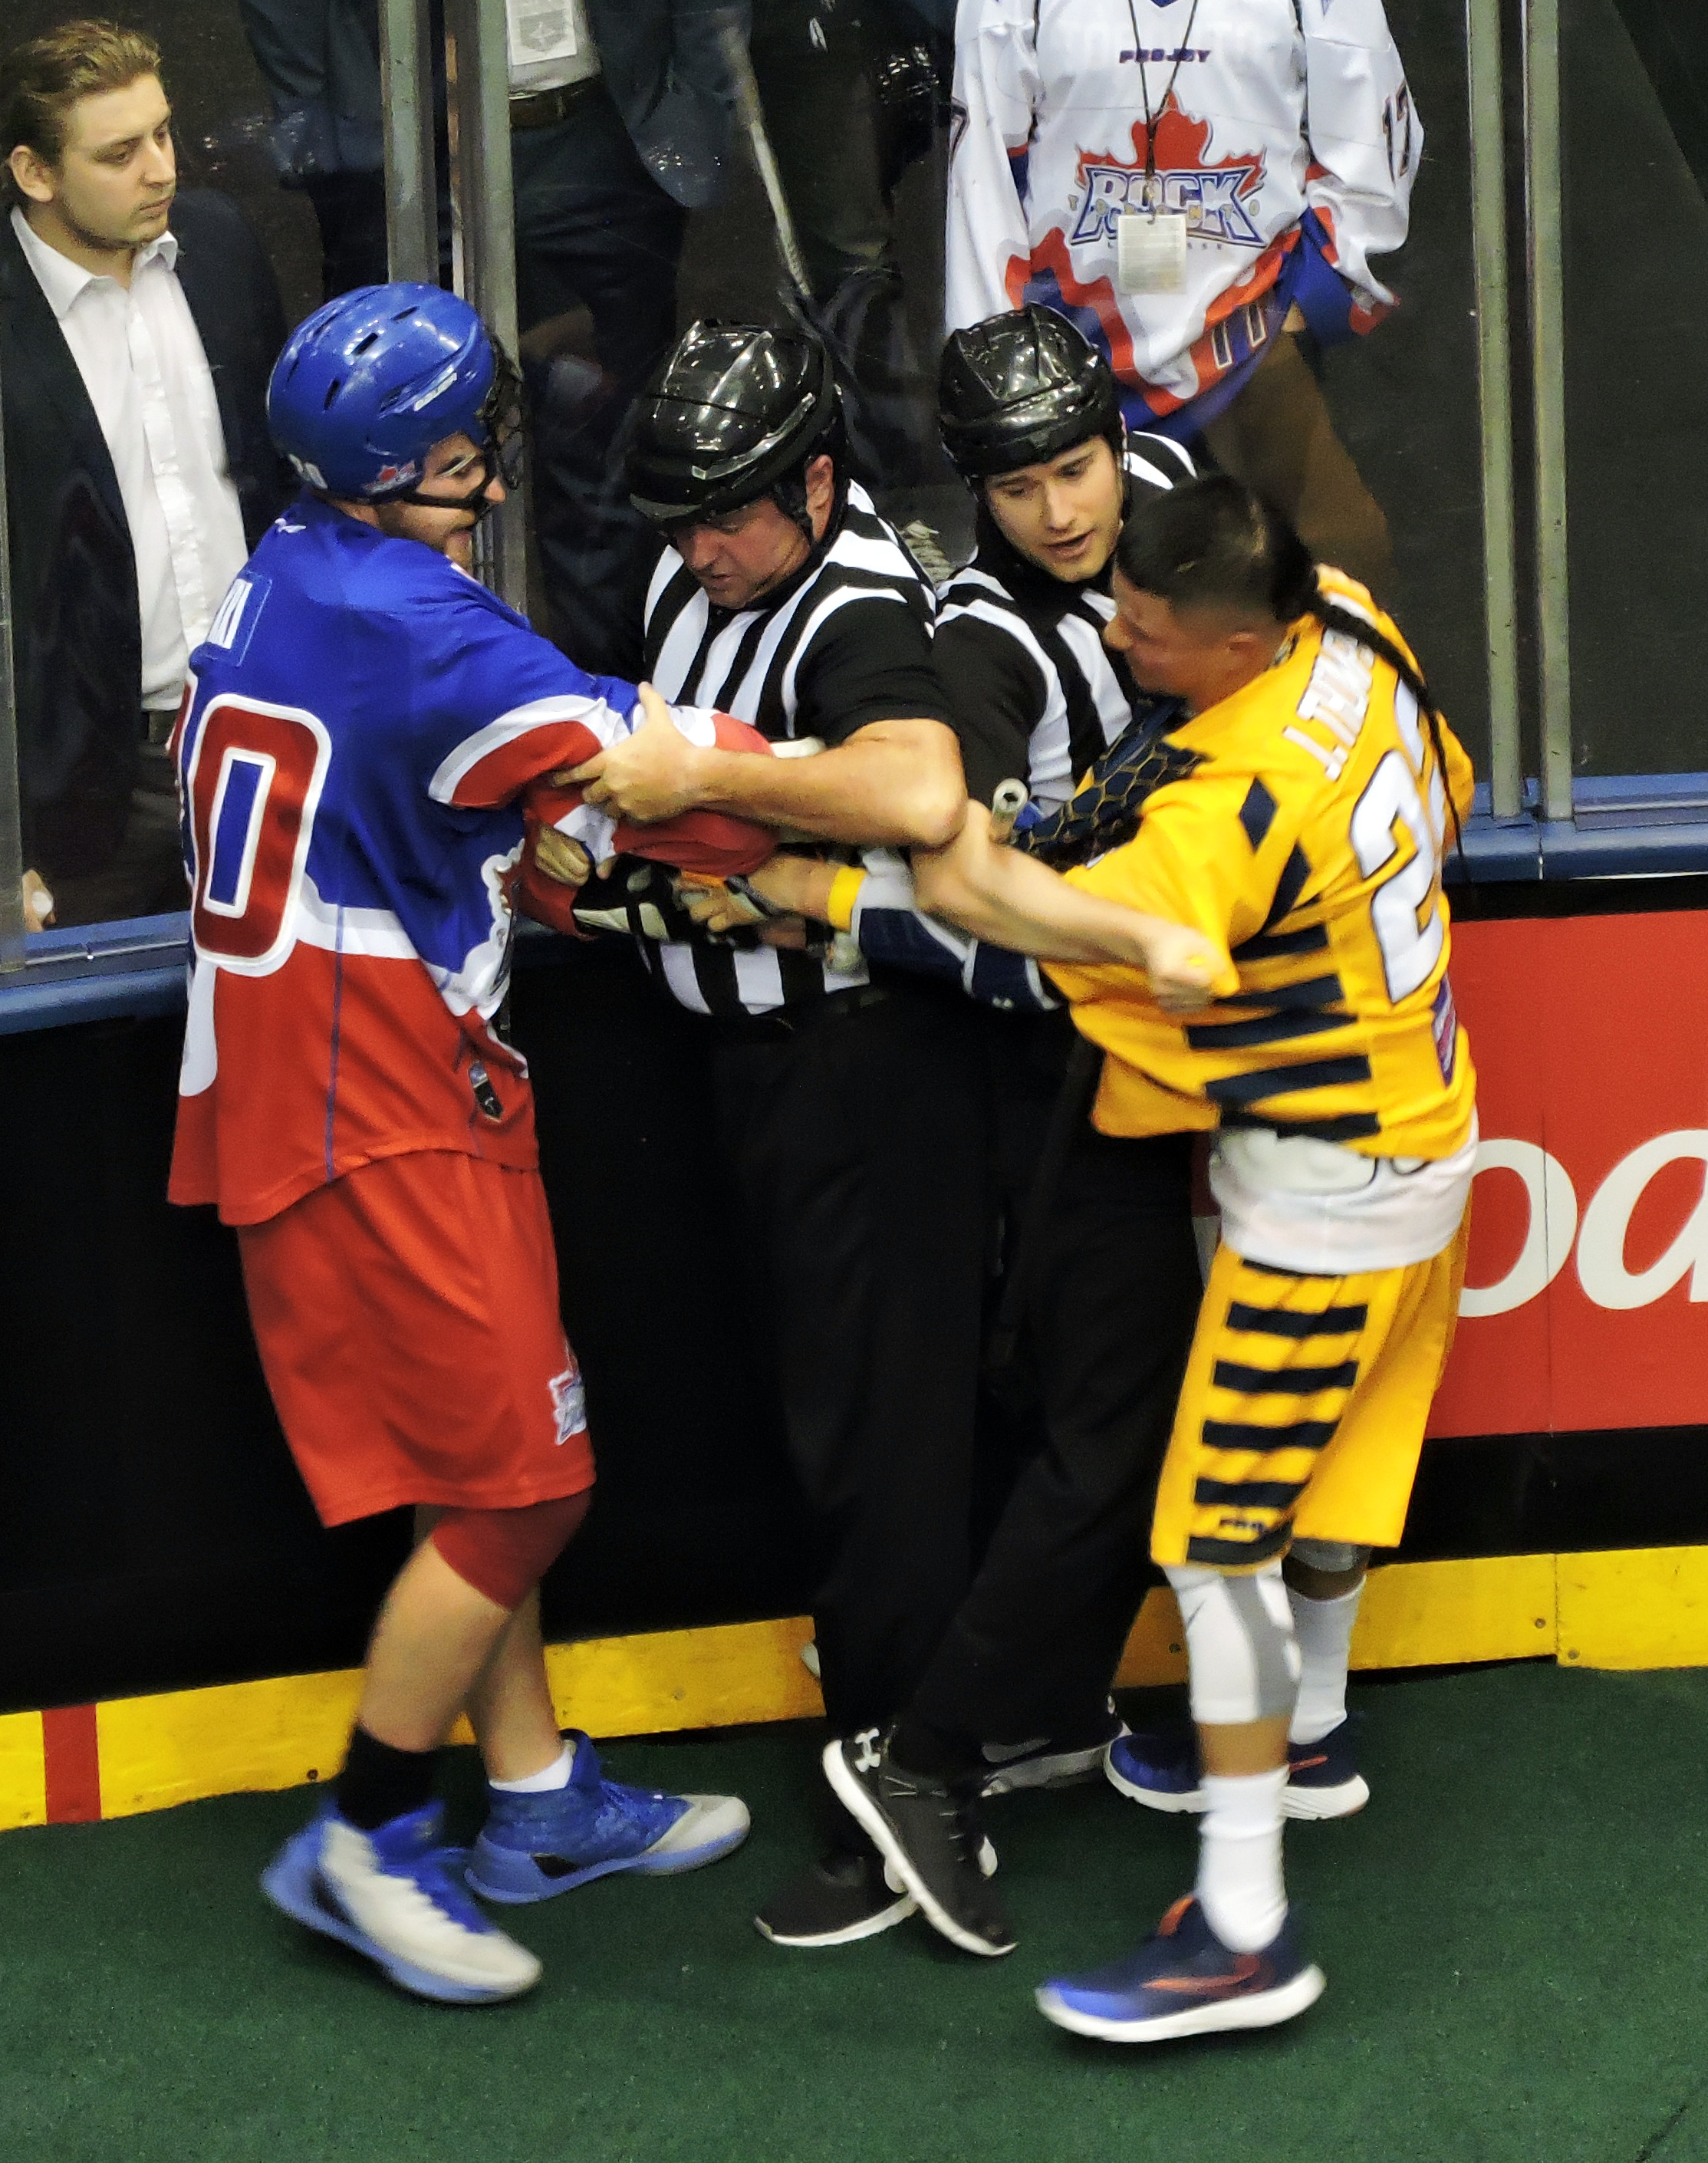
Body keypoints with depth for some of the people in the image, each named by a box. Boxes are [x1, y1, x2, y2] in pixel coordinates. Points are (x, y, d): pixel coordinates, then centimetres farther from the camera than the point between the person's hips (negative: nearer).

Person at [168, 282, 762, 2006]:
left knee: (484, 1459, 18)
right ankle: (361, 1848, 7)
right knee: (519, 1482, -2)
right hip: (375, 1120, -10)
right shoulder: (399, 621, -21)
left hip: (306, 1076, 10)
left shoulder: (291, 580, 11)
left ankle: (538, 1801, 28)